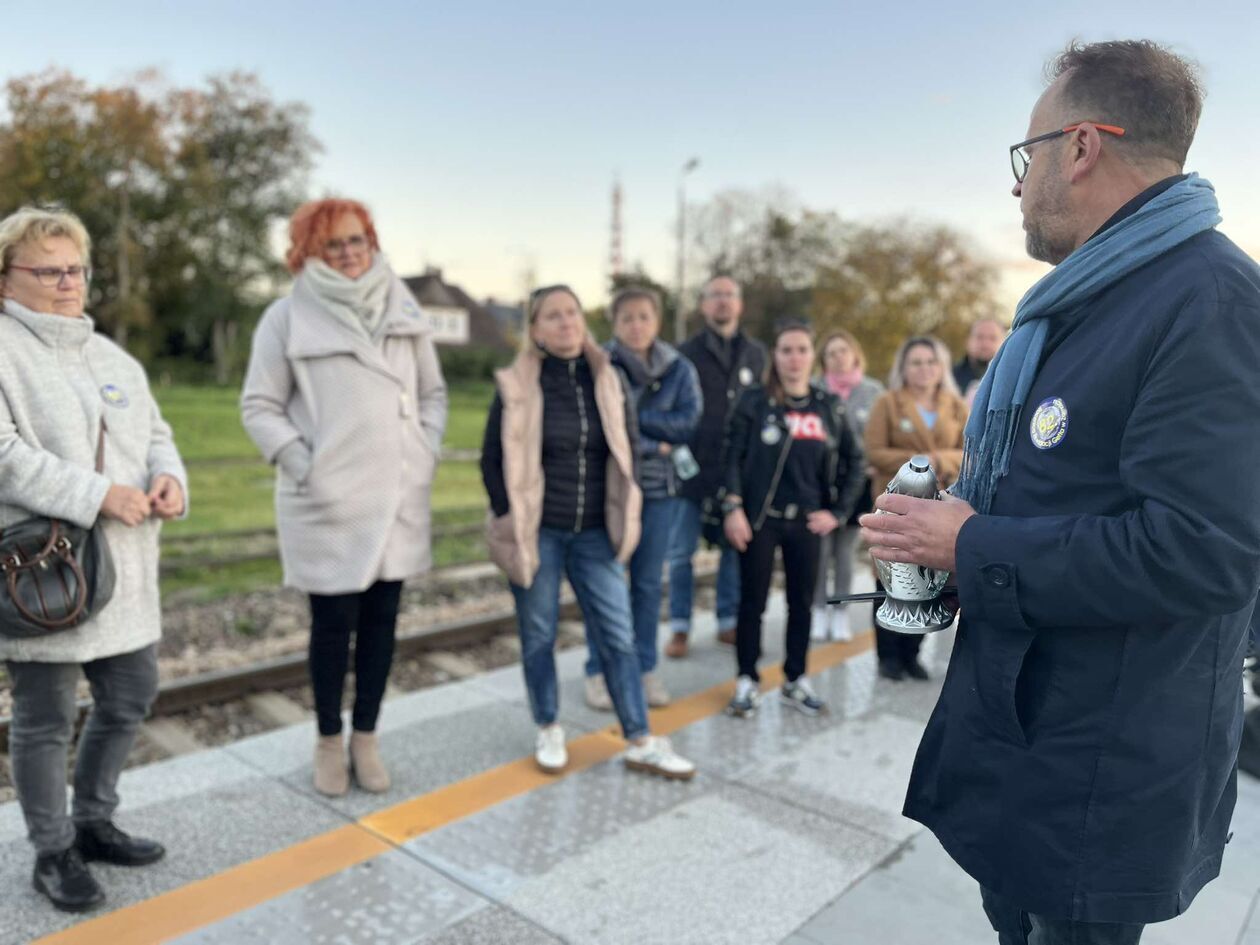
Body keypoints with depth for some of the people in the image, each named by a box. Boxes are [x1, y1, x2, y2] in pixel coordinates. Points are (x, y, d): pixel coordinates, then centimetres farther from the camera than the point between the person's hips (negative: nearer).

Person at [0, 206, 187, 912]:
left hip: (125, 573, 7)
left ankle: (93, 822, 37)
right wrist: (97, 494, -24)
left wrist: (169, 477, -7)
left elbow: (156, 432, 15)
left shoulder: (112, 356, 15)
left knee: (132, 697, 16)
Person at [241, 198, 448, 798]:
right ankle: (329, 739, 27)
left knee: (381, 620, 10)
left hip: (398, 498, 3)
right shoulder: (289, 317, -3)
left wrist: (426, 453, 3)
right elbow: (259, 406, 0)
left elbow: (433, 392, 15)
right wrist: (301, 463, -10)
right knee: (334, 622, 6)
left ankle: (366, 737, 27)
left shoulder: (402, 310, 8)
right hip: (326, 503, -3)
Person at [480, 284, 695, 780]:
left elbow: (625, 450, 12)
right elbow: (492, 459, -2)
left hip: (594, 532, 3)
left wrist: (621, 515, 6)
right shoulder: (516, 386, -7)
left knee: (618, 635, 4)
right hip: (538, 533, -3)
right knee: (539, 636, 9)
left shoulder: (605, 380, 4)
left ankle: (641, 742, 13)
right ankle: (548, 731, 27)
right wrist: (511, 521, -7)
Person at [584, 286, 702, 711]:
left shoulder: (679, 369, 5)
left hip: (660, 487, 3)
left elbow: (690, 422, -8)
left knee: (648, 581, 10)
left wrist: (633, 419, -14)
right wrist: (653, 444, -15)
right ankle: (599, 671, 16)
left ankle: (646, 668, 23)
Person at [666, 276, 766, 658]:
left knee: (736, 548, 9)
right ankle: (680, 627, 14)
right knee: (681, 551, 3)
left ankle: (729, 621, 23)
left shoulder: (755, 353, 10)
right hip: (693, 469, -2)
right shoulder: (686, 352, 2)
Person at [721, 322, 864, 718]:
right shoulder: (754, 401, -3)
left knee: (802, 601, 10)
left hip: (806, 521, 3)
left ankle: (795, 680, 24)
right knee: (753, 601, 4)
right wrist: (732, 508, -15)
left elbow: (855, 463, 11)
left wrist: (838, 511, 4)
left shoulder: (829, 407, 6)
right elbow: (731, 456, -6)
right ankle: (747, 680, 16)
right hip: (759, 518, -3)